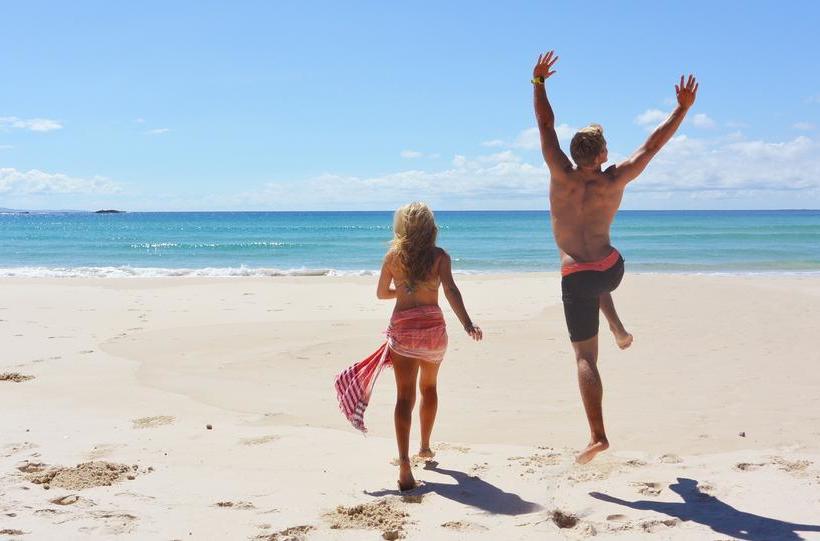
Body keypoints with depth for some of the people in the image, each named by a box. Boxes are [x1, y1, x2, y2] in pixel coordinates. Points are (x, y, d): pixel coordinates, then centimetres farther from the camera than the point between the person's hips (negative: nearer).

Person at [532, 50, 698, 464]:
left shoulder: (561, 177, -12)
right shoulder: (615, 181, -8)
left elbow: (546, 125, -5)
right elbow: (654, 143, -3)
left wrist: (538, 81, 4)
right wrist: (683, 108, 4)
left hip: (576, 278, -3)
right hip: (613, 269, 3)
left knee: (585, 356, -1)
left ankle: (598, 436, -6)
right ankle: (617, 328, 29)